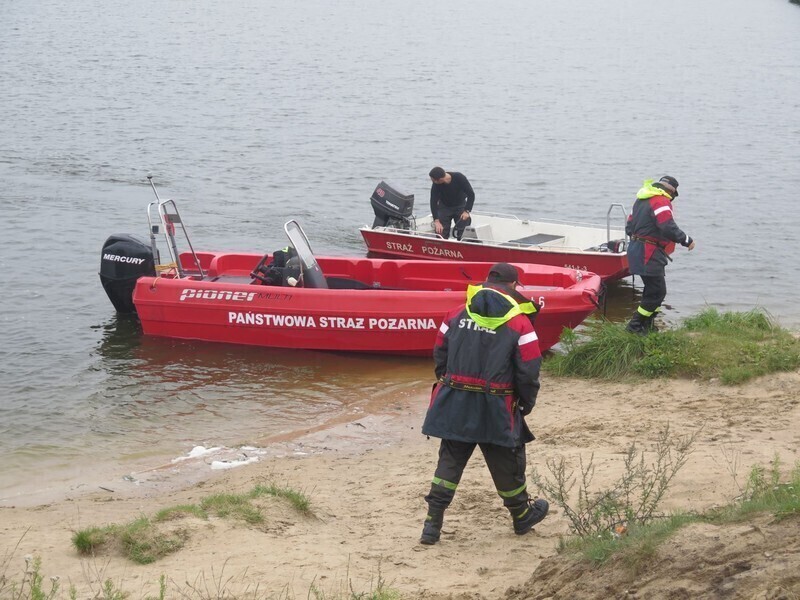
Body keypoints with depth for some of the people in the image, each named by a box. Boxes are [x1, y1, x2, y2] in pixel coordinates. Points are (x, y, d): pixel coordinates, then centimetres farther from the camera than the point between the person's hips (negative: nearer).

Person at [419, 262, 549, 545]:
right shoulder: (519, 323, -7)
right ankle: (522, 515, 32)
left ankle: (433, 523, 5)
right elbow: (529, 370, -8)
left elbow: (440, 355, 12)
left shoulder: (457, 315, 4)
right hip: (496, 409, -3)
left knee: (450, 461, 11)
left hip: (454, 405, 3)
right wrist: (527, 403, 8)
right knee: (507, 463, 14)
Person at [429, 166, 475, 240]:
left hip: (460, 206, -1)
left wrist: (467, 211, -28)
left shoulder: (459, 178, -27)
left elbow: (471, 194, -19)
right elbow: (433, 202, -24)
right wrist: (436, 221, -34)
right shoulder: (436, 185, -24)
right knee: (441, 232, -8)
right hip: (444, 207, 1)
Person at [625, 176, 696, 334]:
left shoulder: (641, 200, 16)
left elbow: (629, 227, 19)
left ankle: (647, 324, 22)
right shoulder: (661, 202, -14)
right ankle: (636, 325, -4)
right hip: (648, 254, -10)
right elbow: (669, 228, -24)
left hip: (636, 248, 10)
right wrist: (687, 240, -14)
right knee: (657, 291, -6)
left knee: (655, 289, 18)